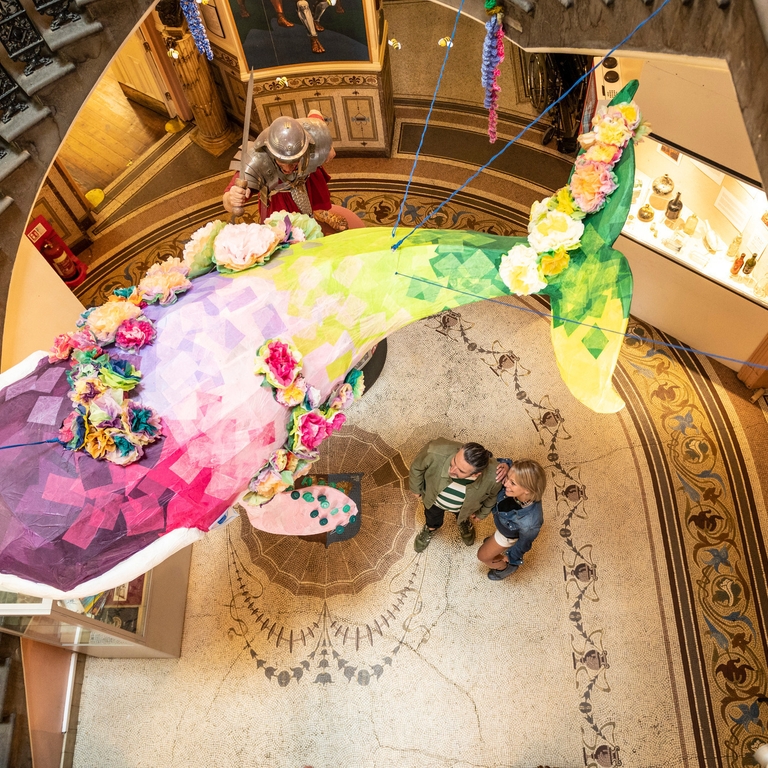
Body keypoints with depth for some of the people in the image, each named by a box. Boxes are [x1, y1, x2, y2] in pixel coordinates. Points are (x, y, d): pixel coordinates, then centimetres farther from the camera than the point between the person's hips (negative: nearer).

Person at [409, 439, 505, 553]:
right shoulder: (437, 453, -46)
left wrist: (482, 513, 4)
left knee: (462, 517, 35)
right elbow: (417, 467, -21)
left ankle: (464, 522, 69)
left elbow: (492, 495, -14)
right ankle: (430, 529, 65)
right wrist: (416, 488, -4)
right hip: (433, 496, 0)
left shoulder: (493, 478, -42)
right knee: (433, 519, 31)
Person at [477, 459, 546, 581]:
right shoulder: (516, 490, -38)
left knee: (483, 555, 20)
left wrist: (511, 557, -4)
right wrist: (505, 466, -39)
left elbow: (524, 543, -24)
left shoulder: (529, 522, -49)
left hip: (509, 534, -4)